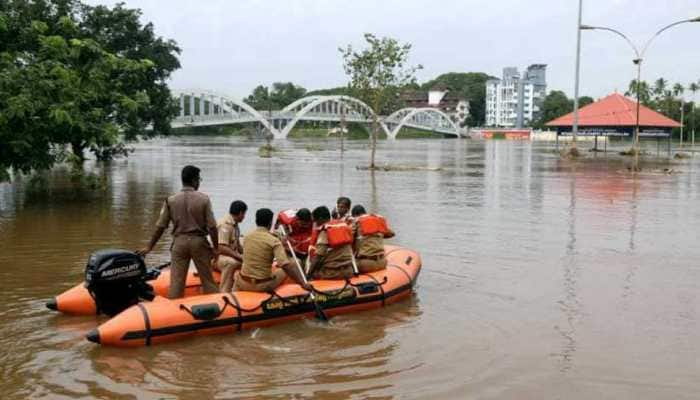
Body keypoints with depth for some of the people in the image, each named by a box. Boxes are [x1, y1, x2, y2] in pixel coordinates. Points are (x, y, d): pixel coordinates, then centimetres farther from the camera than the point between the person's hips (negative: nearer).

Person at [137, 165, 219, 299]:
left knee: (176, 280, 5)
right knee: (207, 278, 9)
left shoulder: (171, 200, -2)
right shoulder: (203, 199, -7)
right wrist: (216, 248, 2)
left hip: (179, 242, 1)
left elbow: (160, 227, 0)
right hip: (199, 241, -1)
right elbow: (212, 226, -8)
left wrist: (149, 247, 9)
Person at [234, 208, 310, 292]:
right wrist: (303, 284, -22)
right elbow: (286, 265, -26)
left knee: (237, 273, 36)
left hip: (244, 284, 3)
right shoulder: (274, 241, -15)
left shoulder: (247, 236, 0)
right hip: (264, 286, -3)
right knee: (284, 271, 22)